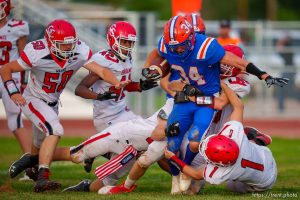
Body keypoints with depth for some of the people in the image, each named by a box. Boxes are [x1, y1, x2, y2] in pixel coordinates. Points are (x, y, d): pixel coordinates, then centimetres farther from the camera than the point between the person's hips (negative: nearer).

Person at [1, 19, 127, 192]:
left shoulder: (80, 52, -19)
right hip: (33, 100, -6)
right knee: (55, 131, -28)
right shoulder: (37, 54, -29)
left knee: (42, 146, 20)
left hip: (52, 103, 6)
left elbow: (101, 71, -26)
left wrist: (117, 83, -44)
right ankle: (42, 179, -29)